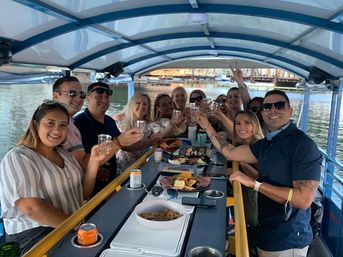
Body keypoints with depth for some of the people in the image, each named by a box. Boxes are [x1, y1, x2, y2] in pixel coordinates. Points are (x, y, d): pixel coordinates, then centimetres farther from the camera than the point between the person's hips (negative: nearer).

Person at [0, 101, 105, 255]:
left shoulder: (64, 154, 13)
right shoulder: (17, 158, -9)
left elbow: (83, 194, 9)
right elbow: (32, 208, -20)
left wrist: (94, 161, -5)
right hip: (36, 234, -7)